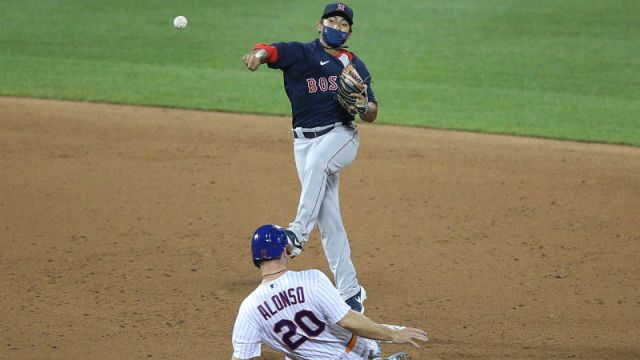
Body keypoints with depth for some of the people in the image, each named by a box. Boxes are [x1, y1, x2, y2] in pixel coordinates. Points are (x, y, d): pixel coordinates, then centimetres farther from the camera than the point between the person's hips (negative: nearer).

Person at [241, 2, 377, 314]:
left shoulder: (355, 66, 12)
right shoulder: (300, 53, 4)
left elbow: (371, 115, 12)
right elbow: (271, 50, -17)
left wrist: (365, 106, -12)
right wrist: (257, 55, -41)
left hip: (342, 135, 0)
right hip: (305, 141, 0)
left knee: (317, 162, -36)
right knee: (328, 220, -2)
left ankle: (299, 232, -37)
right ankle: (350, 293, 3)